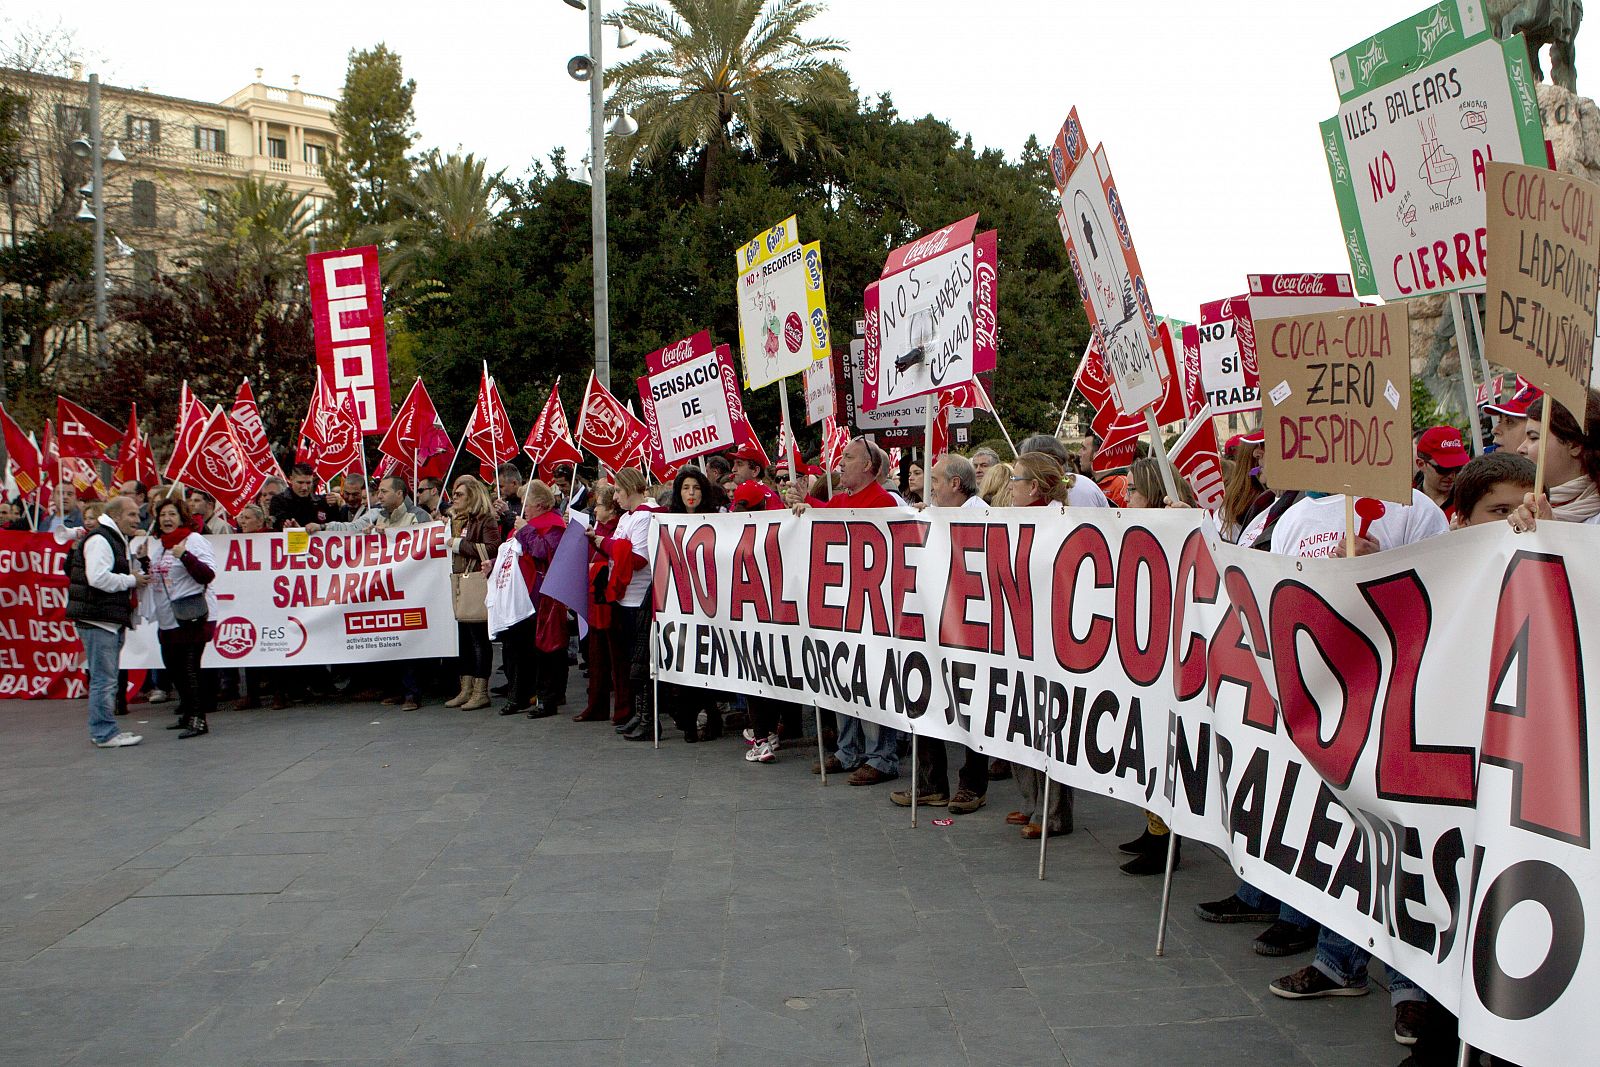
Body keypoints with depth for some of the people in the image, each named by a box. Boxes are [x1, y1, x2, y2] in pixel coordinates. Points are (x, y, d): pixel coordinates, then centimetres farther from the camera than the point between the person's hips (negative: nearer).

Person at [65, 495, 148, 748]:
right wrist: (132, 580, -14)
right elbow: (98, 578, -25)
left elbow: (122, 574, 29)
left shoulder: (117, 541, 21)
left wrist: (138, 572, 9)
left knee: (107, 678, 16)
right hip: (97, 620, -11)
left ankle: (102, 731, 23)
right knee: (104, 678, -8)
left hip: (111, 620, 11)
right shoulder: (99, 540, -13)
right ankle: (105, 733, -4)